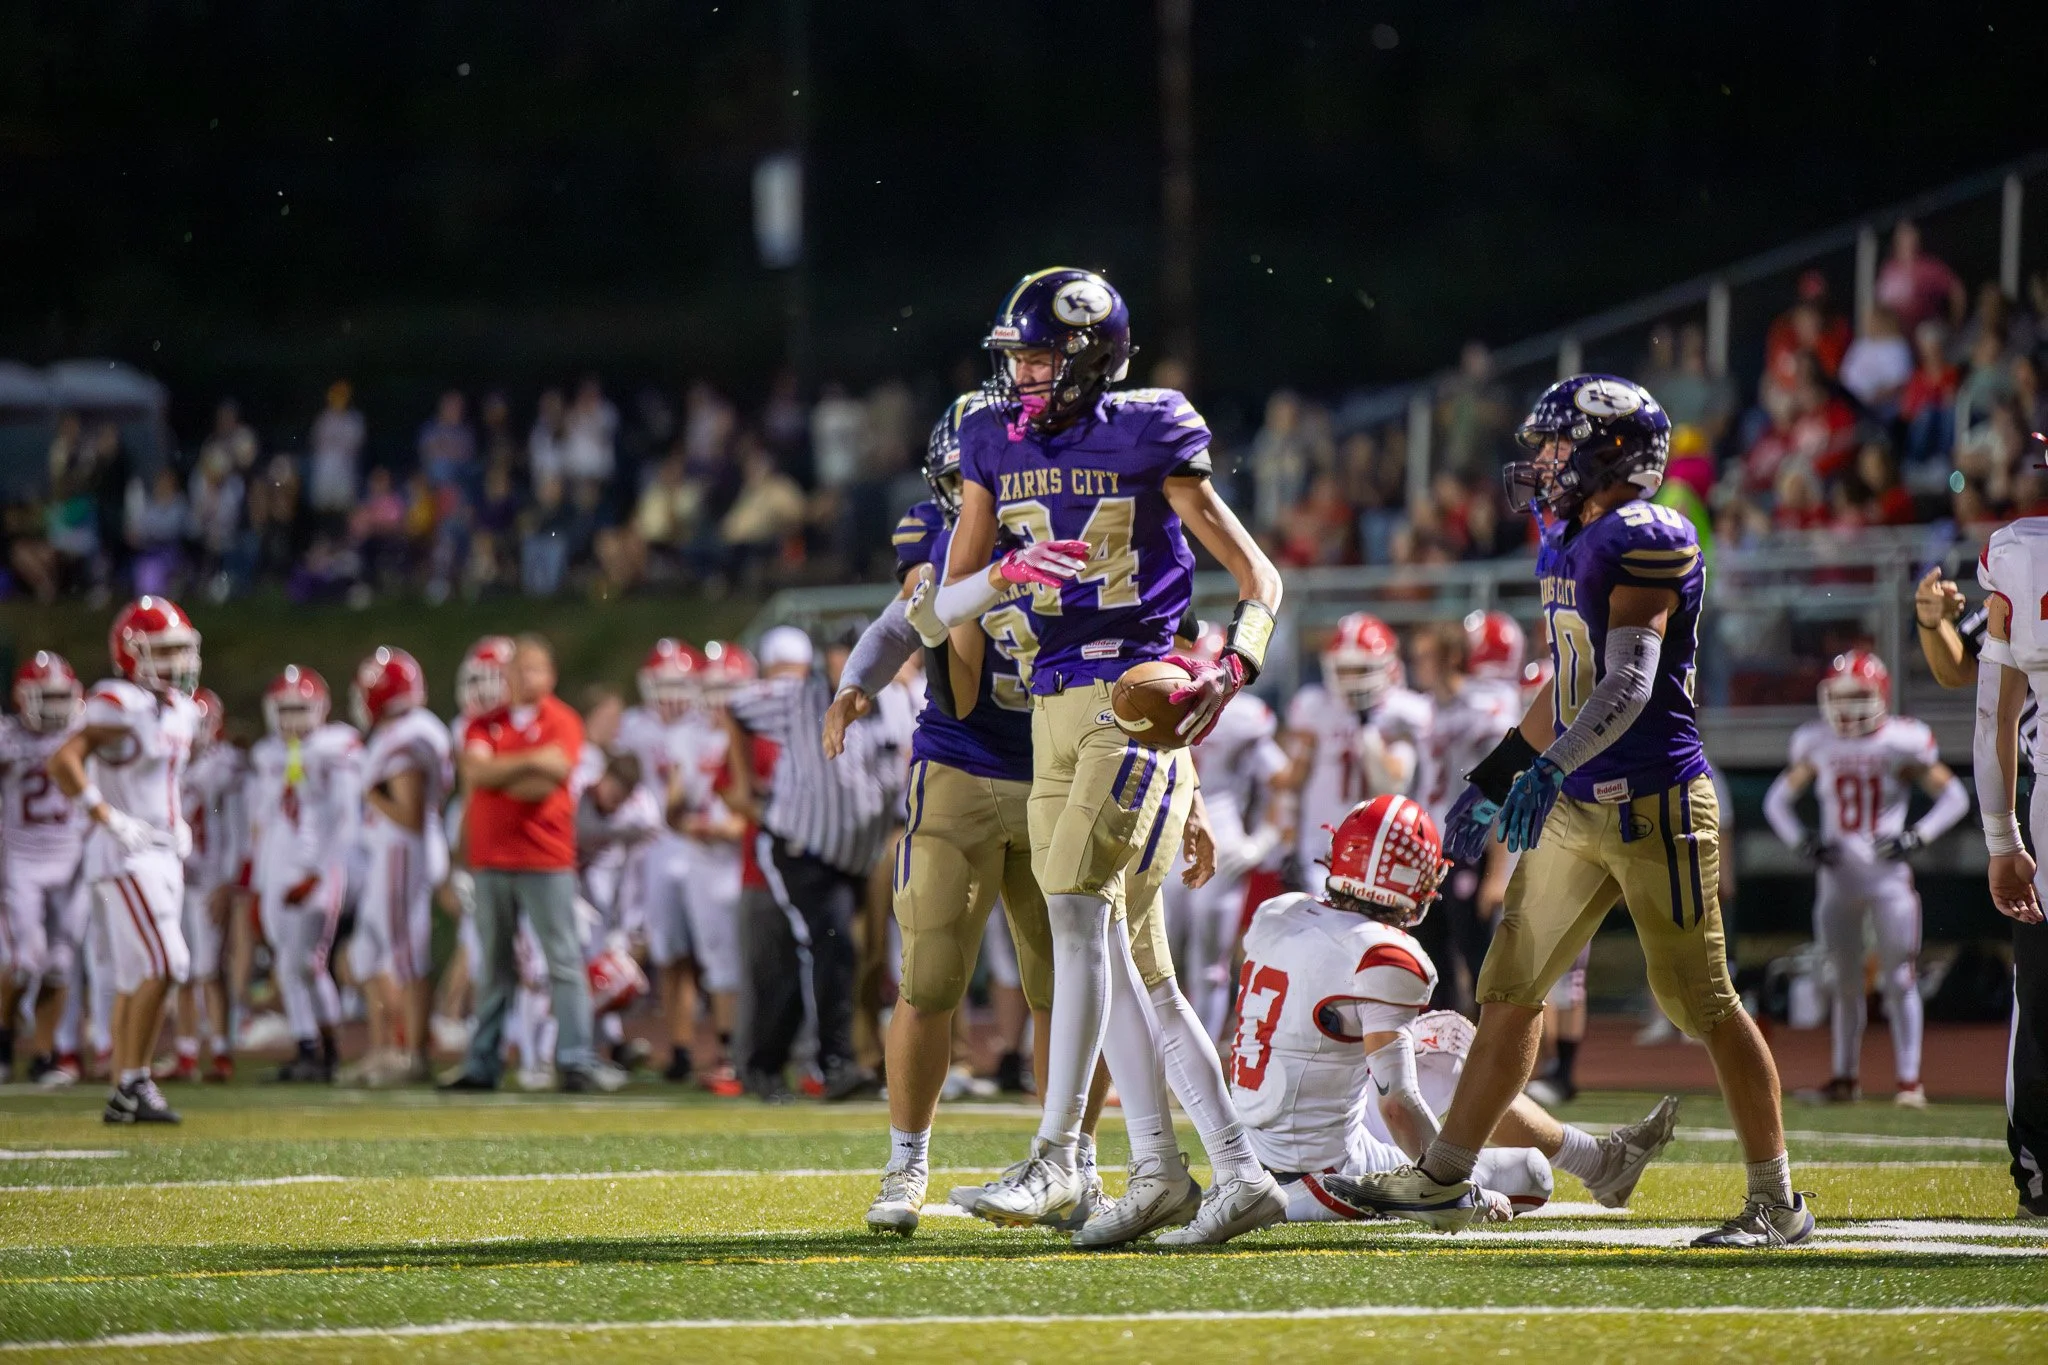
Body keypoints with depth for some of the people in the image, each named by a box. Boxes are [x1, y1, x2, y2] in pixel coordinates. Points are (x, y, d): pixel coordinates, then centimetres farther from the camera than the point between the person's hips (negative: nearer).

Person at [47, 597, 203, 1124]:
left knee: (136, 978, 9)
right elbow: (63, 762, -24)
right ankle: (133, 1084, -12)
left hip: (162, 852, 9)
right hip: (125, 854, -9)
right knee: (164, 965, -17)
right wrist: (109, 819, -22)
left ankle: (123, 1095, 11)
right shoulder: (119, 706, -15)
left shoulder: (180, 710, 14)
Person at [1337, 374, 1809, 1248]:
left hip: (1652, 800, -9)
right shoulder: (1566, 545, 14)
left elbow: (1630, 684, -25)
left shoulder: (1647, 541, -14)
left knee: (1700, 999, -4)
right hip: (1577, 806, 9)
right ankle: (1445, 1180, 16)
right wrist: (1497, 774, 30)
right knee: (1510, 987, 10)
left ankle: (1778, 1203, 3)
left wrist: (1549, 768, -35)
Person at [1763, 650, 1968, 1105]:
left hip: (1888, 877, -3)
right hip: (1836, 876, 3)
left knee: (1898, 980, -5)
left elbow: (1955, 797, -1)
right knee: (1845, 981, 9)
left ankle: (1910, 1080, -1)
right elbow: (1777, 800, 14)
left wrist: (1916, 837, -14)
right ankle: (1845, 1076, 18)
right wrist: (1802, 842, -2)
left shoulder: (1902, 743, -7)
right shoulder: (1818, 745, 3)